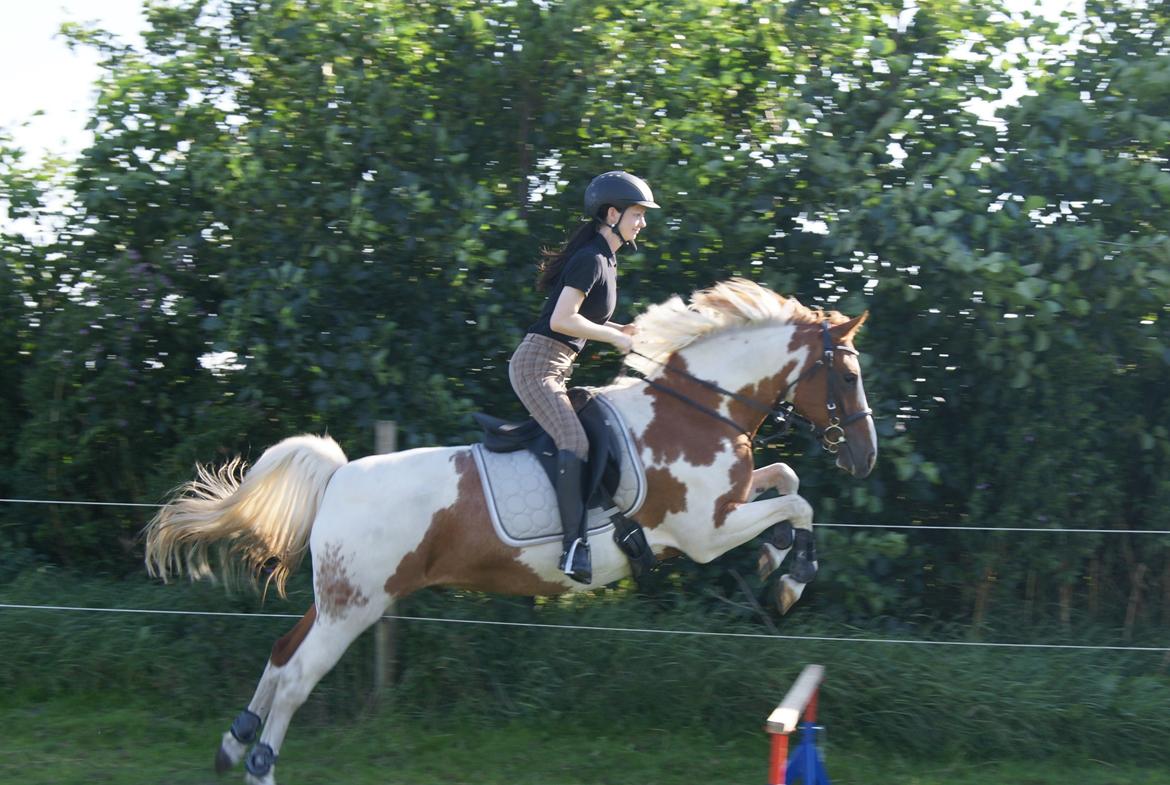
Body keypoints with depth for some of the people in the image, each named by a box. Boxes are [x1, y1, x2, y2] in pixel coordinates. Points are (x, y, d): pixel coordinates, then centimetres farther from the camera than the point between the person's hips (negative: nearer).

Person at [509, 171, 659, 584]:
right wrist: (617, 338, -13)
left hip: (556, 371, 11)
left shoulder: (605, 261, 16)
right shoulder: (591, 260, -15)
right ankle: (575, 545, -32)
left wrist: (628, 331, 11)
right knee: (574, 442, -24)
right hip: (537, 365, -11)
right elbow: (561, 320, -23)